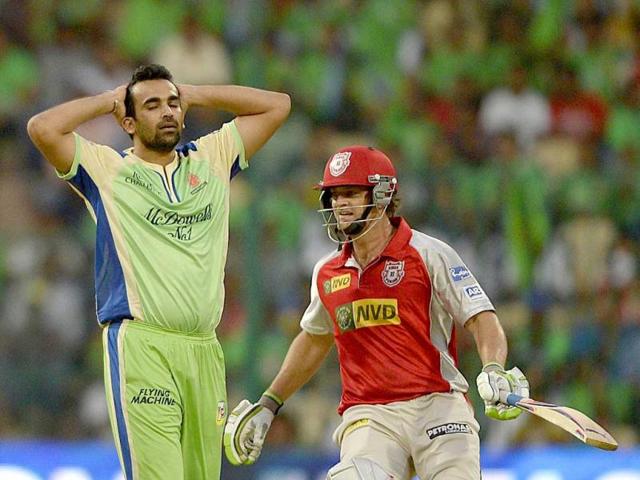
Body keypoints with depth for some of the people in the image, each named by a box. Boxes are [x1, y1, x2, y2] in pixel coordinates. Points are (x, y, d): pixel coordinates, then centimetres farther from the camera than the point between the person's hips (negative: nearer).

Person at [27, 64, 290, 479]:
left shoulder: (211, 160, 19)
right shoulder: (106, 170, 8)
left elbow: (277, 105, 22)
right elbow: (43, 129, -7)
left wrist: (194, 96, 19)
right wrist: (108, 101, 8)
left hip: (204, 349, 4)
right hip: (140, 346, -4)